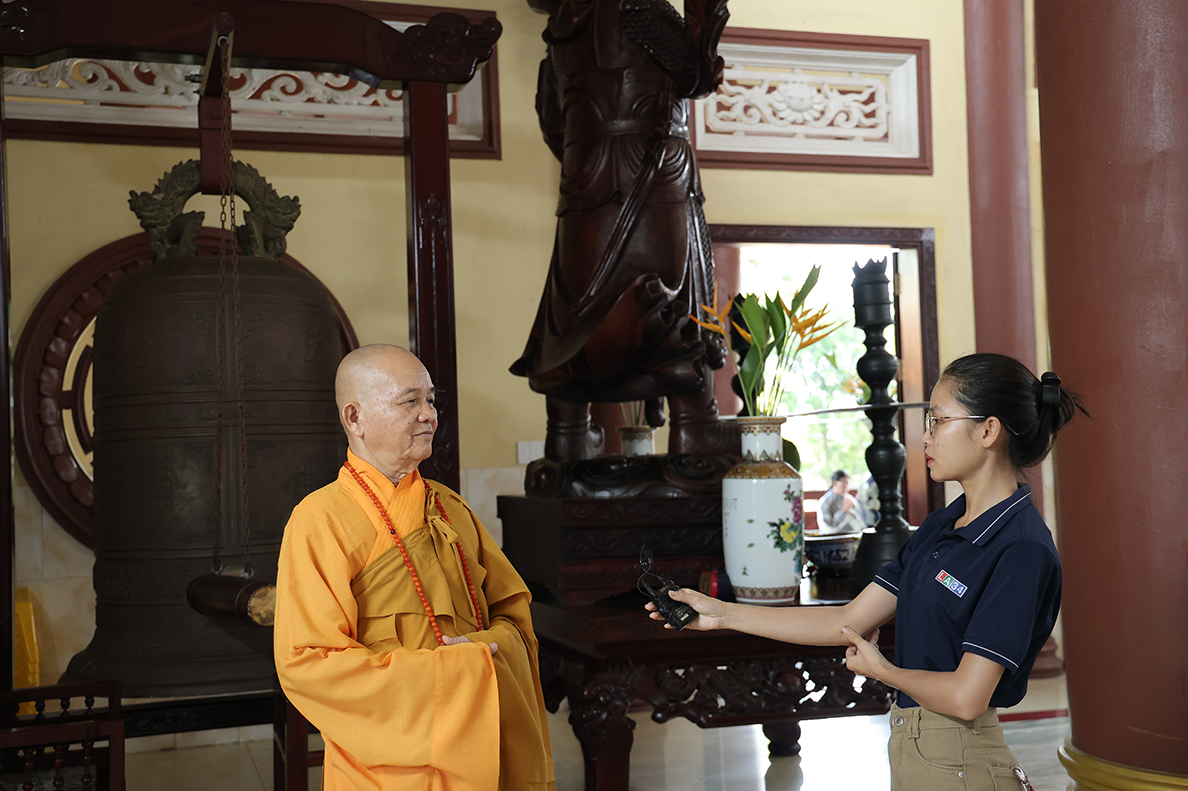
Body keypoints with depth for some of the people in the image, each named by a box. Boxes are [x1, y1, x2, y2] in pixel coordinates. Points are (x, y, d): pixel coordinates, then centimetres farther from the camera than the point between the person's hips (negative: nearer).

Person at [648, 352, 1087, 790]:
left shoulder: (1023, 550, -19)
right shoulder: (939, 527, 8)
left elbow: (965, 696, -22)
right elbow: (851, 620, 9)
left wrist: (880, 669, -3)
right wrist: (722, 614, 7)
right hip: (908, 753, 8)